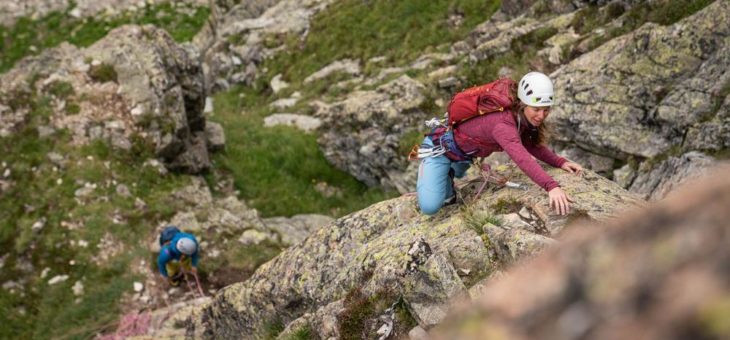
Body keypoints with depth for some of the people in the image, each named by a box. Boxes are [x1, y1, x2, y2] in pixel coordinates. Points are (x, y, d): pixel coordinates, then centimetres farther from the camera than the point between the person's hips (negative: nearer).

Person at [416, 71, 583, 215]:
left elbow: (533, 146, -2)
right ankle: (427, 168, 3)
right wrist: (552, 187, -69)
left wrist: (561, 162, -18)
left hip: (464, 152, 8)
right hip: (441, 147, -8)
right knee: (430, 207, -18)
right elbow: (522, 158, -56)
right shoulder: (503, 125, -41)